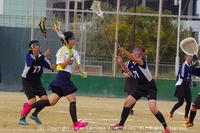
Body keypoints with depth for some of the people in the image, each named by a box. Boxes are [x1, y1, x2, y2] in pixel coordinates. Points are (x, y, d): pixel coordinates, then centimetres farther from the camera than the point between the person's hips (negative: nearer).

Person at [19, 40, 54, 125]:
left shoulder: (41, 56, -3)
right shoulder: (28, 56, -17)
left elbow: (47, 64, -18)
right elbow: (34, 62, -39)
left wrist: (51, 66, -41)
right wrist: (44, 55, -51)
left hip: (37, 81, 6)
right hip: (27, 82, -6)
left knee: (45, 99, -8)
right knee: (32, 100, -19)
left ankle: (34, 115, 16)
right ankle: (22, 118, -3)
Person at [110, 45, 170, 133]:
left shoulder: (142, 61, -23)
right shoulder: (132, 63, 0)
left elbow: (133, 58, -44)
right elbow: (126, 70, 20)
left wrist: (124, 51, -58)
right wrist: (121, 62, 3)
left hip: (150, 87, -8)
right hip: (140, 87, 8)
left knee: (153, 109, -21)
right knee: (127, 103, 7)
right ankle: (120, 125, 19)